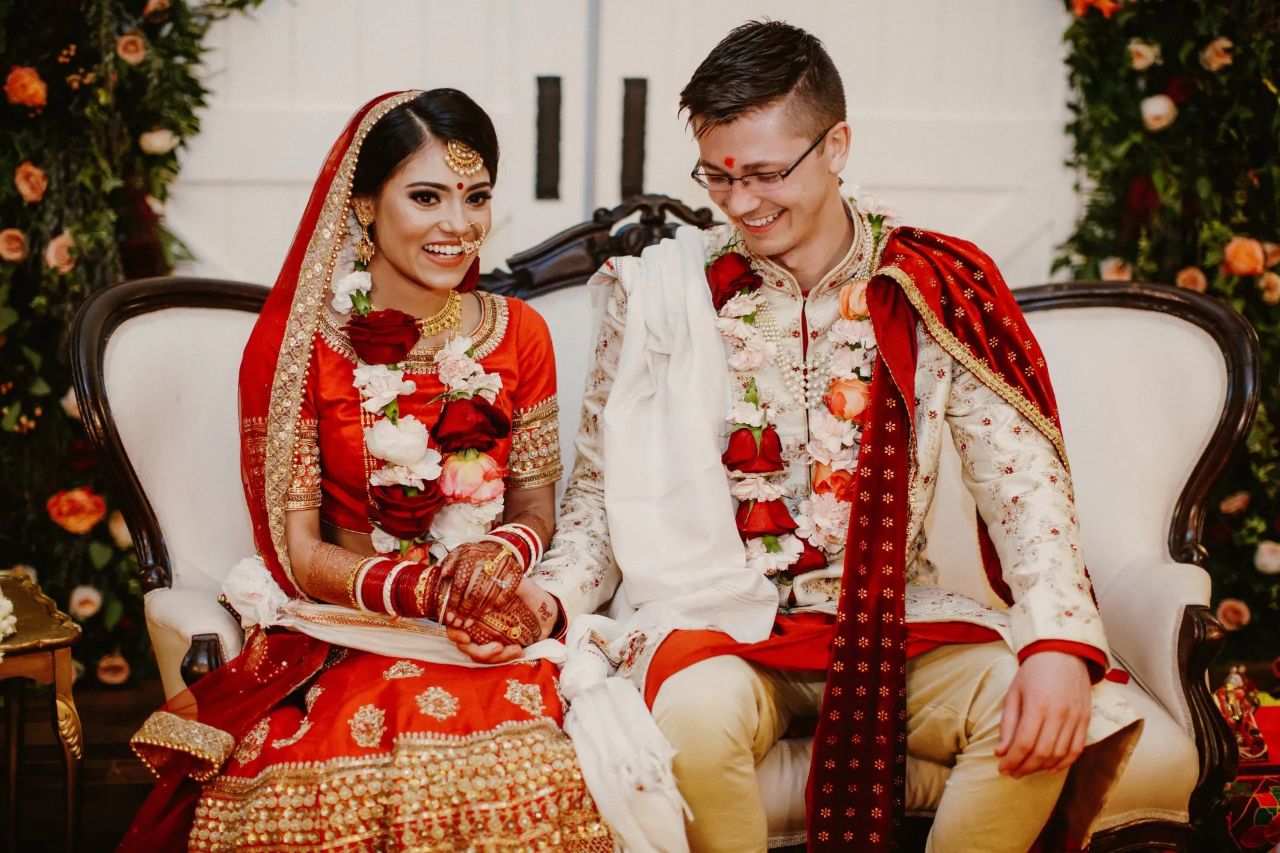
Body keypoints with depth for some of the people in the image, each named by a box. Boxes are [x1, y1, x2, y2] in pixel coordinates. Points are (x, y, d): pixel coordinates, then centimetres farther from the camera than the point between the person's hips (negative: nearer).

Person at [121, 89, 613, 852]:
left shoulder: (518, 333, 7)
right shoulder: (294, 347, -3)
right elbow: (299, 555, -2)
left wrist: (504, 551, -10)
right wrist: (425, 591, -17)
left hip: (491, 640, 3)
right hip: (344, 638, -2)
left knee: (528, 771, -31)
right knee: (365, 780, -35)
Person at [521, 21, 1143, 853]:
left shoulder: (935, 291, 1)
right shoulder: (663, 291, 1)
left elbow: (1022, 478, -6)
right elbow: (603, 488, 6)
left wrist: (1060, 641, -21)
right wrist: (554, 595, -14)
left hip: (890, 619, 1)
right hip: (714, 621, -1)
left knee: (1037, 722, -26)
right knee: (696, 715, -35)